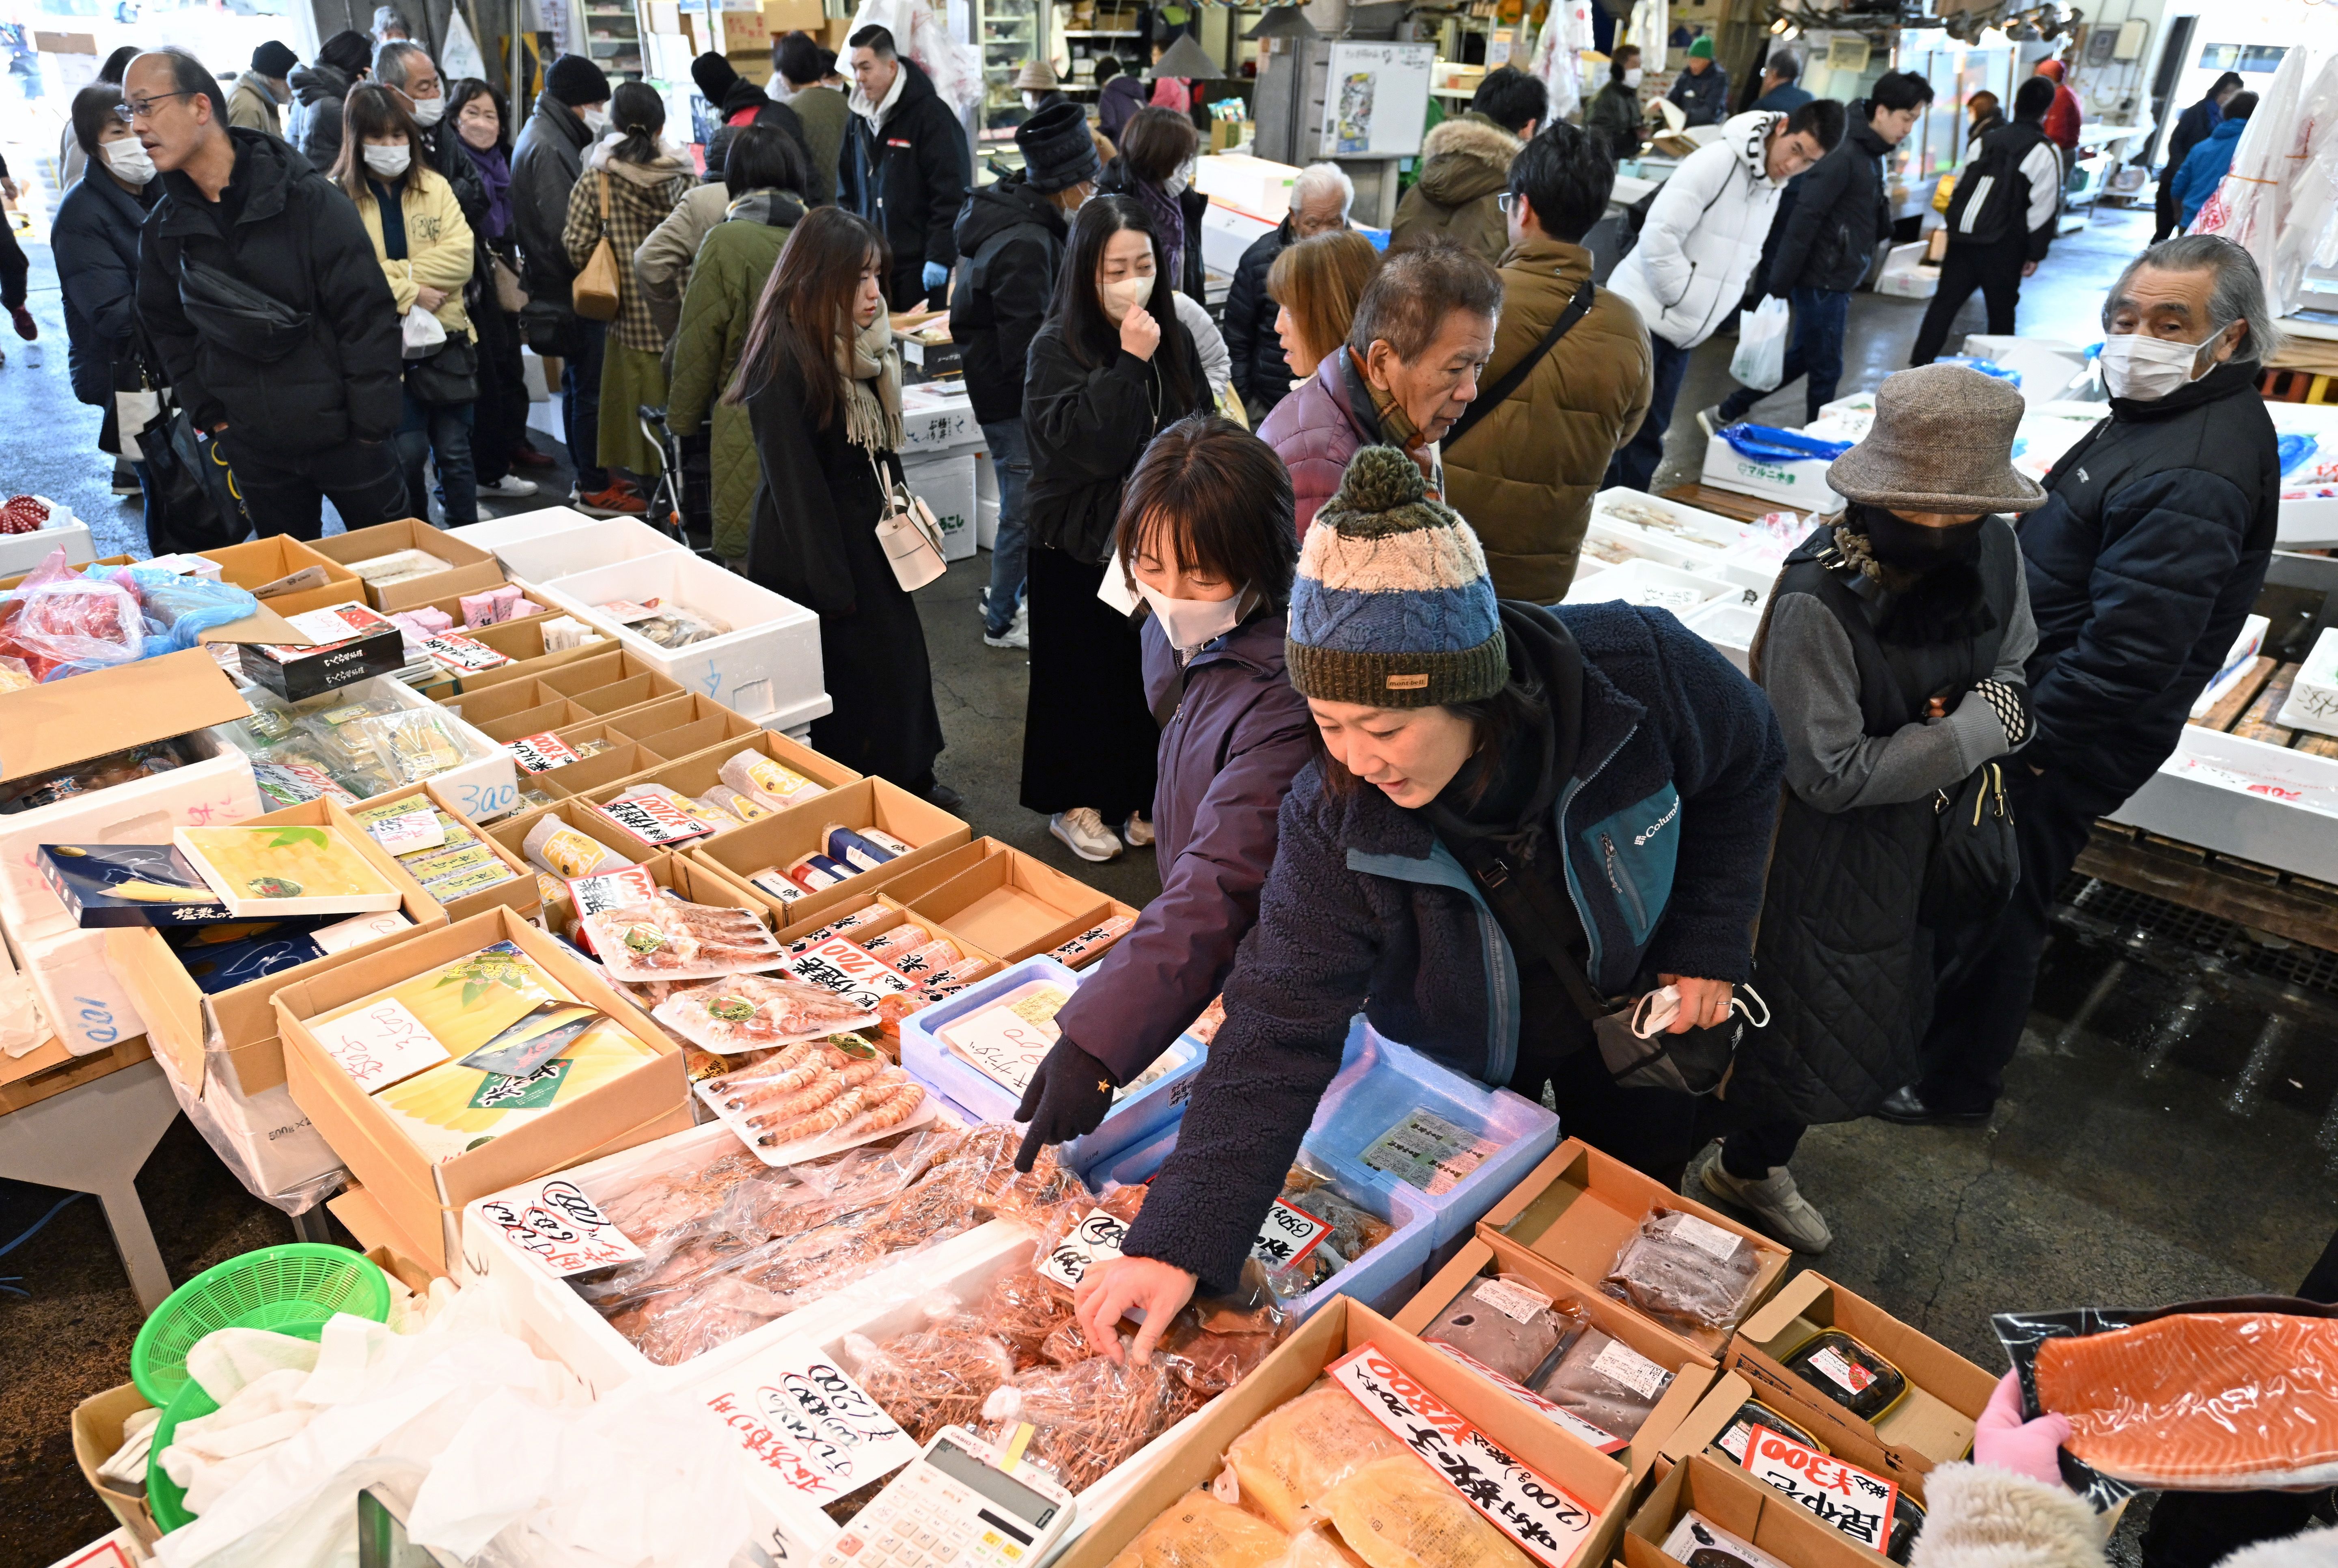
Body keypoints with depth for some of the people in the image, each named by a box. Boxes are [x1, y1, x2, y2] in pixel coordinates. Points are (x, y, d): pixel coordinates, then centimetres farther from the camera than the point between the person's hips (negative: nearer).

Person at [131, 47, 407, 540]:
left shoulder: (309, 198, -12)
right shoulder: (164, 228, 4)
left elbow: (368, 314, -14)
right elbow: (168, 330, 16)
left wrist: (373, 423, -15)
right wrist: (210, 416, 7)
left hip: (341, 431, -5)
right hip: (253, 448, 5)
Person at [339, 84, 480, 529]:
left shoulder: (434, 187, 7)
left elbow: (460, 257, -5)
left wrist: (397, 271, -13)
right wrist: (409, 292, -15)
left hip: (445, 340, 3)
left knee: (454, 451, 7)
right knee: (408, 453, -2)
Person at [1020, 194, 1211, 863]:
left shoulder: (1174, 339, 2)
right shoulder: (1057, 349, -13)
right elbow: (1092, 445, -25)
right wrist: (1129, 363, -27)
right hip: (1079, 546, -4)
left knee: (1152, 669, 11)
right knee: (1082, 675, 7)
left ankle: (1139, 796, 29)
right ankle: (1073, 802, 24)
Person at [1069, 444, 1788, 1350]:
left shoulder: (1642, 672, -34)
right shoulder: (1332, 819, -33)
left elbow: (1746, 769, -11)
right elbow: (1280, 1030, -32)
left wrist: (1708, 946, -13)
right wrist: (1179, 1243, -39)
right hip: (1461, 1053, 0)